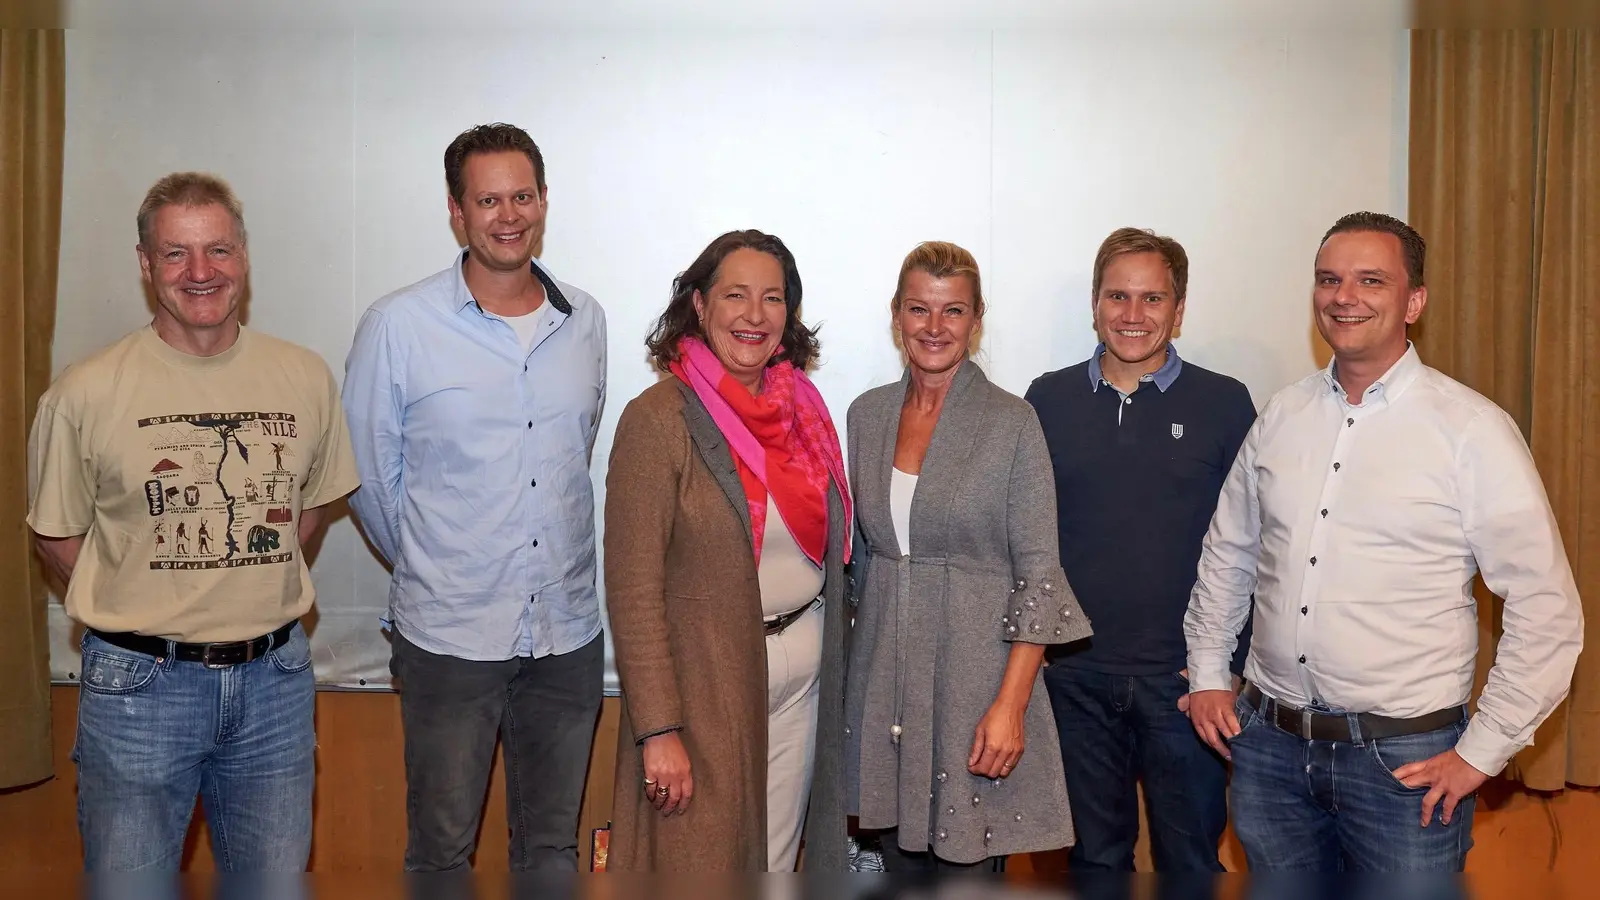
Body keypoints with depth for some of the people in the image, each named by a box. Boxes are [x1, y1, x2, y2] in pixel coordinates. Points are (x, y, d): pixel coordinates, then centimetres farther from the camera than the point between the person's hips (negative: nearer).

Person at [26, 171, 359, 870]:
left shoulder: (307, 379, 1)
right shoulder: (85, 393, -8)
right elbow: (57, 536, 2)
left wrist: (250, 586, 7)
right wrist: (141, 613, -1)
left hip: (276, 680, 3)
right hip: (139, 683, -2)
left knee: (276, 883, 16)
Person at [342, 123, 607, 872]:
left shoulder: (585, 320, 3)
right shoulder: (397, 325, -9)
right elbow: (369, 473, 0)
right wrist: (427, 565, 9)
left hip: (567, 631, 3)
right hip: (449, 634, -3)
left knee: (552, 846, 16)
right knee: (441, 847, 11)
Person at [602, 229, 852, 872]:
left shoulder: (801, 407, 5)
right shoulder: (659, 419, -13)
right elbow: (632, 590, -15)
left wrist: (829, 662, 11)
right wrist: (658, 730, -18)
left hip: (803, 671, 6)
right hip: (705, 677, -5)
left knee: (775, 860, 16)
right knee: (701, 859, 7)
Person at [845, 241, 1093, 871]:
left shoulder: (1012, 422, -8)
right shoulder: (866, 414, 6)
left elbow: (1039, 572, -9)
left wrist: (1011, 705, -16)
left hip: (975, 672, -4)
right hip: (883, 673, 4)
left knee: (965, 866, 3)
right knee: (900, 862, 14)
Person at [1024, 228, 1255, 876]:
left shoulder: (1225, 404, -1)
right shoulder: (1048, 401, 3)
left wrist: (1231, 665, -5)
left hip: (1183, 677, -1)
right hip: (1074, 676, 2)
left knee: (1190, 858, 11)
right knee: (1095, 856, 16)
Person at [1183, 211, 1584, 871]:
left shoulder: (1473, 430, -9)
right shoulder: (1280, 416, 5)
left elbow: (1546, 610, -8)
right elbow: (1227, 554, 16)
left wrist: (1481, 751, -9)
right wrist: (1208, 673, 11)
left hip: (1405, 759, -4)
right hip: (1269, 743, 4)